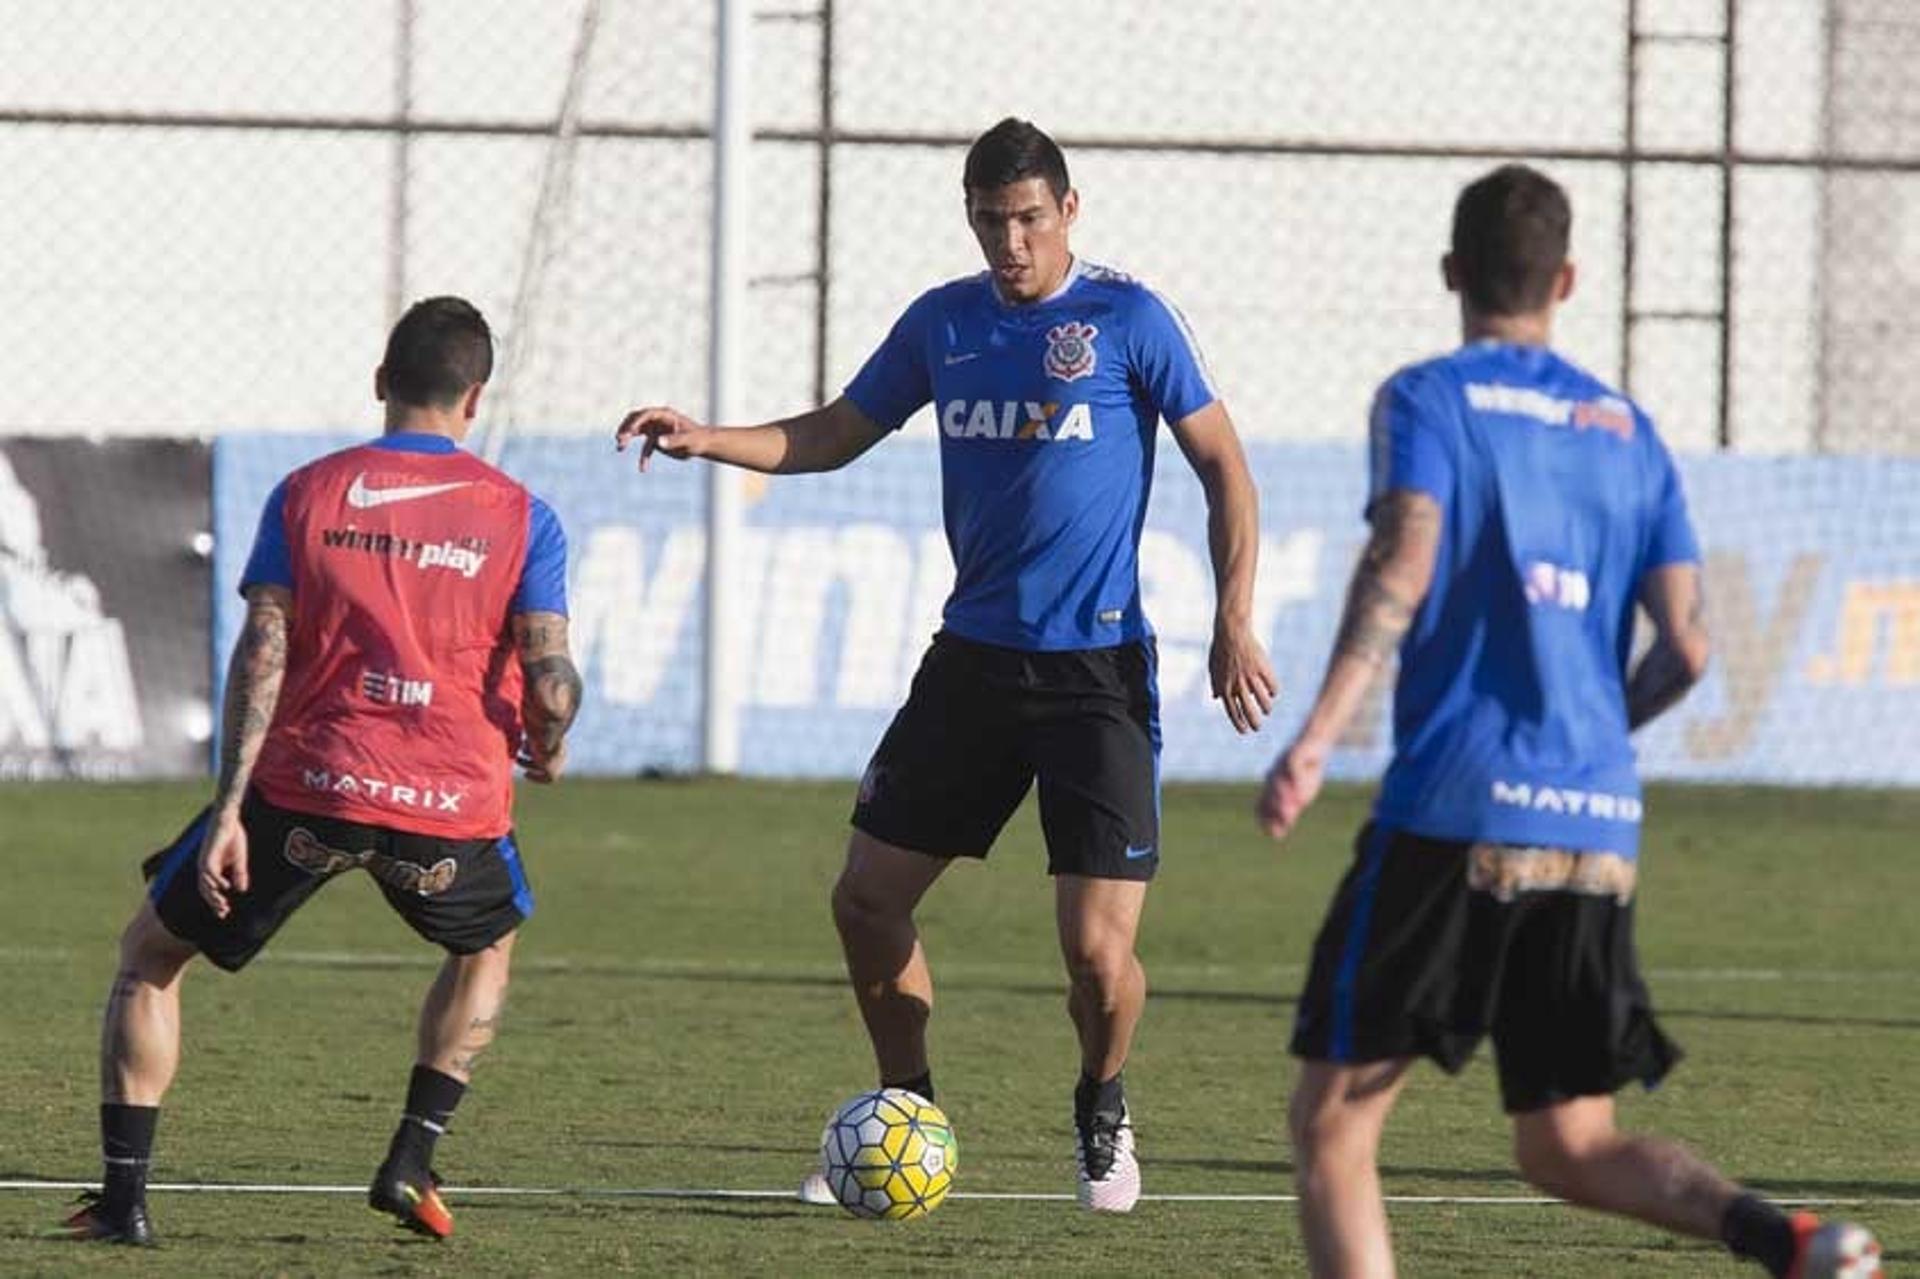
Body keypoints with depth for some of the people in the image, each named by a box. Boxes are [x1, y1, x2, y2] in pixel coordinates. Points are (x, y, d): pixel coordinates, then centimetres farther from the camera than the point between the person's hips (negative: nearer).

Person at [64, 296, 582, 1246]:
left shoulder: (307, 494, 4)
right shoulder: (520, 518, 4)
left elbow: (261, 656, -4)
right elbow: (551, 682, -4)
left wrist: (228, 811, -6)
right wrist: (546, 751, 20)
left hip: (306, 785, -1)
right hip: (451, 803, 1)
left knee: (150, 954, 18)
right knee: (487, 945, 34)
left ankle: (124, 1196, 7)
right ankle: (411, 1163, 20)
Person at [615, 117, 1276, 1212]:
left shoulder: (1128, 319, -7)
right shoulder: (944, 321, 7)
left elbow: (1224, 466, -2)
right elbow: (836, 435, 16)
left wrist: (1235, 621, -10)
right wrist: (704, 440, 1)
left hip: (1098, 670, -5)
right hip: (972, 658, 5)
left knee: (1098, 952, -9)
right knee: (868, 898, 2)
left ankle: (1103, 1115, 20)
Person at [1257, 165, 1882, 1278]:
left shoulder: (1429, 399, 1)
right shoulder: (1628, 433, 16)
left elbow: (1403, 568, -17)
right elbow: (1686, 649, 9)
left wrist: (1318, 738, -24)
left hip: (1455, 814, -5)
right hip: (1598, 824, 5)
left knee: (1333, 1123, 4)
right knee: (1571, 1149, 12)